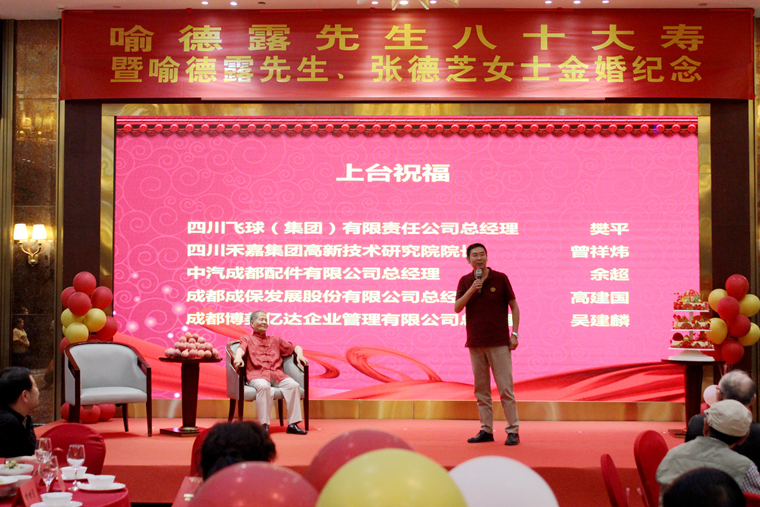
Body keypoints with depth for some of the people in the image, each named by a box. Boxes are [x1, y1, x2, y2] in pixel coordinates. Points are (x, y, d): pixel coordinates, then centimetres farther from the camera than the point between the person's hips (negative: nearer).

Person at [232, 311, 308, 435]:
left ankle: (293, 424, -26)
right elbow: (241, 349, -1)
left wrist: (299, 354, 11)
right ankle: (264, 424, -36)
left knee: (294, 385, -26)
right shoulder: (247, 339, 22)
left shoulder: (275, 340, 32)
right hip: (257, 374, -3)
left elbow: (295, 347, 34)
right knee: (263, 387, -39)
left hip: (277, 374, 3)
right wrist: (238, 358, -25)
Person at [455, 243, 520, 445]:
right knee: (481, 389, 6)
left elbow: (514, 306, 4)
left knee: (505, 387, -5)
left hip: (498, 342, -3)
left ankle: (513, 431, -1)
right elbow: (457, 308, -2)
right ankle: (486, 430, 12)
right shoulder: (465, 281, 8)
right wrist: (471, 290, -15)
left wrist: (514, 334, -3)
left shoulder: (500, 278, 0)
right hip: (475, 343, 3)